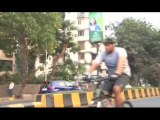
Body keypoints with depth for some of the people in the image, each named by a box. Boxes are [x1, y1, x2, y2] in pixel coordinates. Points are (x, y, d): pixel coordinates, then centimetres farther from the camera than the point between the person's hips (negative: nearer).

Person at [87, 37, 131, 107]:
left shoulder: (120, 51, -18)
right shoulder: (102, 54, -7)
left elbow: (121, 61, -37)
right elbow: (94, 64, -20)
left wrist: (117, 73, -54)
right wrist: (88, 74, -38)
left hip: (123, 74, -4)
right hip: (111, 76, 5)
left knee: (116, 89, -32)